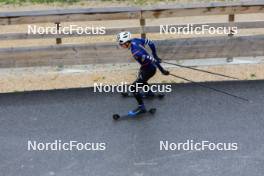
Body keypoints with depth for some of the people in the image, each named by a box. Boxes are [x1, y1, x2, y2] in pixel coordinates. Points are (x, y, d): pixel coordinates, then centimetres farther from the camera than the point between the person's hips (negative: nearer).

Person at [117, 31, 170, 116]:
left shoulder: (136, 53, -36)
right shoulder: (135, 40, -11)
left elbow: (152, 60, -33)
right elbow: (150, 43, 1)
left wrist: (162, 70, -23)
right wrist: (155, 56, 14)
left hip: (149, 69, -9)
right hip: (145, 66, 9)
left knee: (134, 87, -7)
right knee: (141, 79, 36)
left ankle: (141, 107, 4)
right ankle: (149, 92, 59)